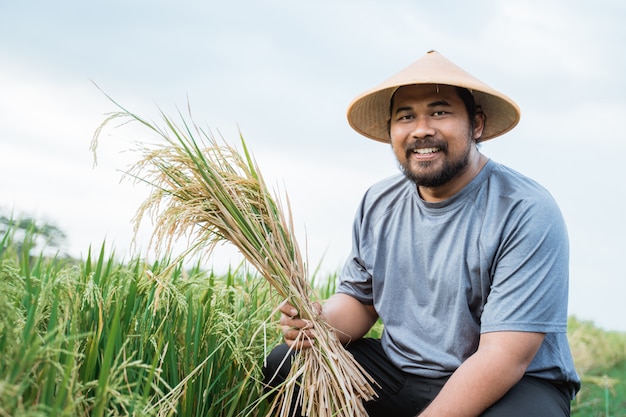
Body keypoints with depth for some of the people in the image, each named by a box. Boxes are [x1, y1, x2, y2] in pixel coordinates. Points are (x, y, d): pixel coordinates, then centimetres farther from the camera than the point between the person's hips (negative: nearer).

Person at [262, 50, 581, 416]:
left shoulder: (528, 213, -19)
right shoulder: (378, 204, 2)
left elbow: (505, 357, -24)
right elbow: (359, 299, 10)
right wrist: (321, 324, -14)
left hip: (513, 386, -4)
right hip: (397, 371, 5)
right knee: (283, 365, -8)